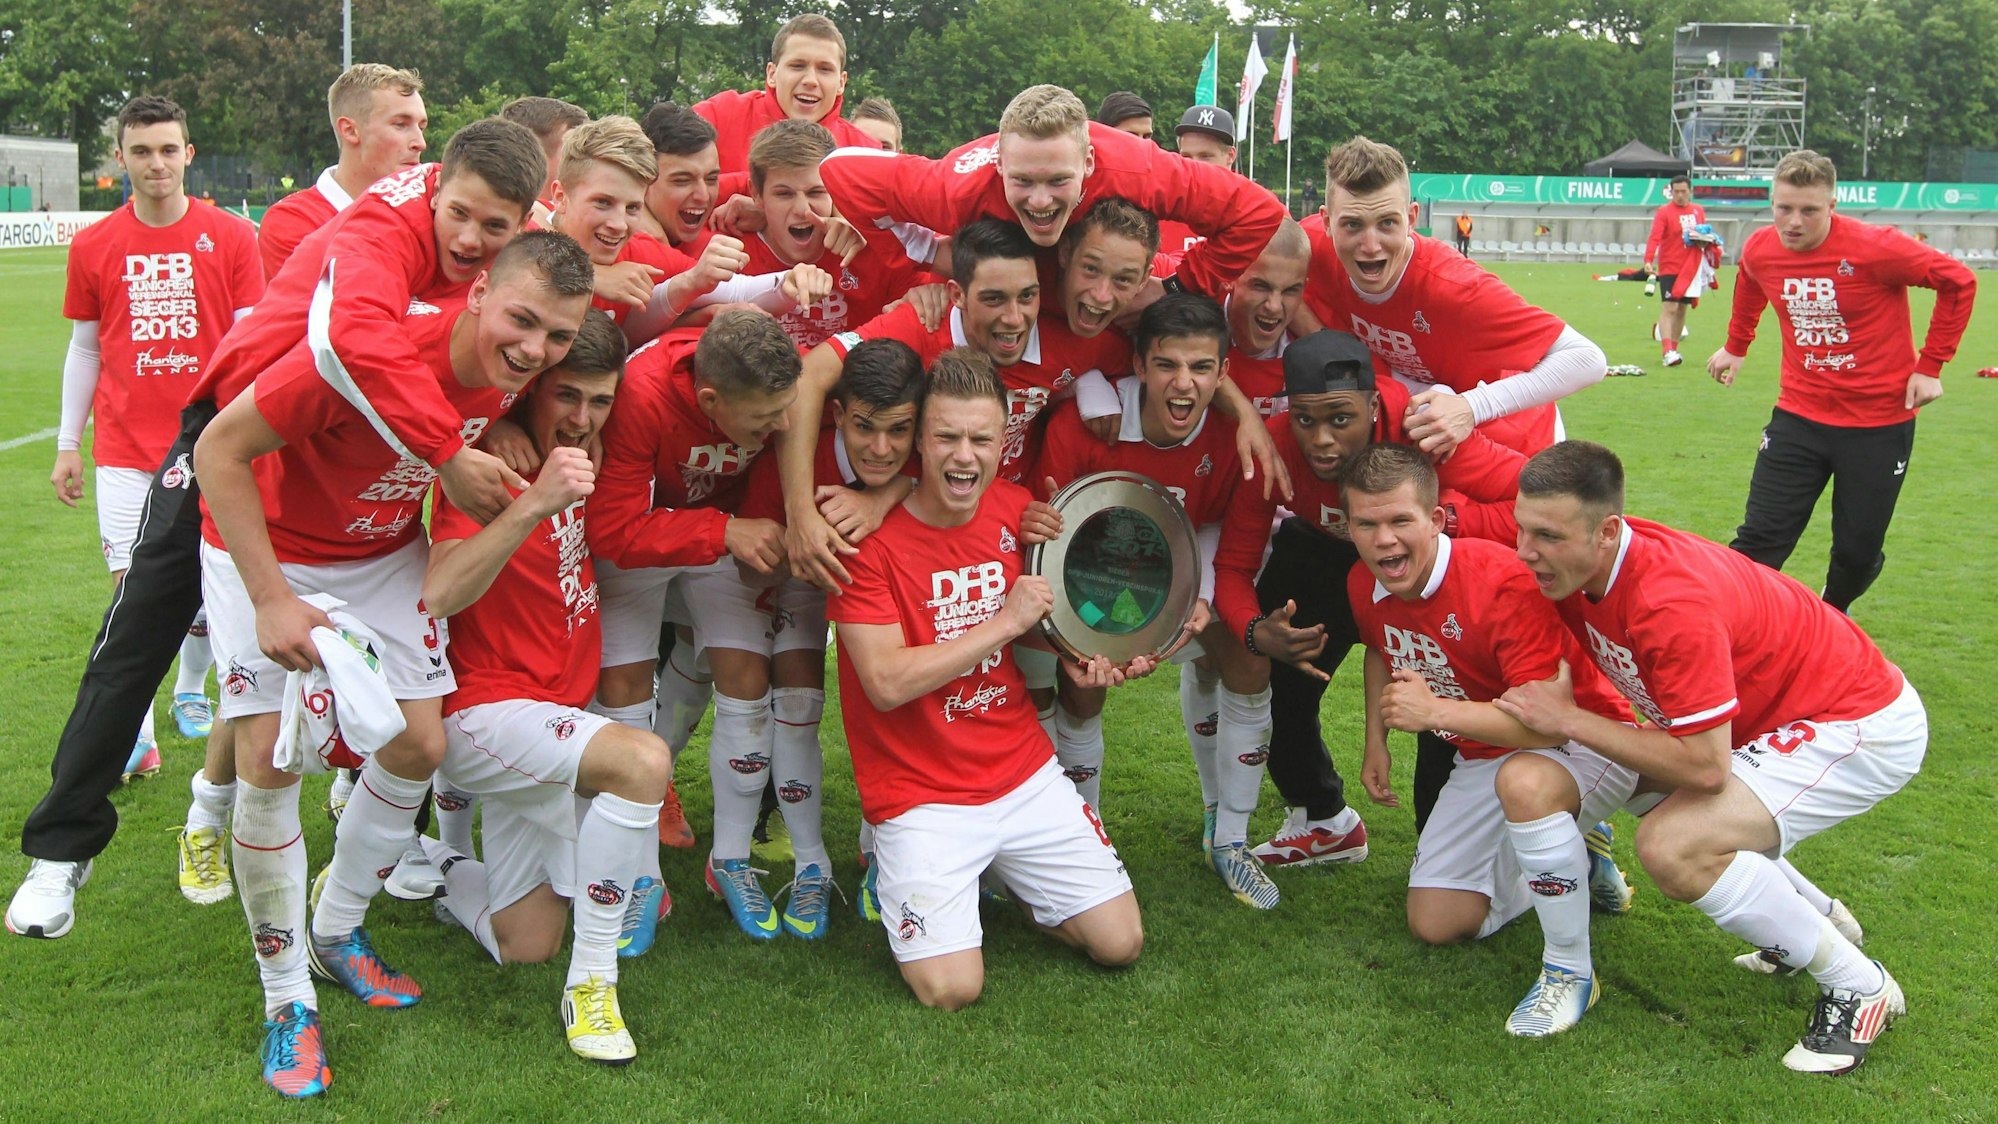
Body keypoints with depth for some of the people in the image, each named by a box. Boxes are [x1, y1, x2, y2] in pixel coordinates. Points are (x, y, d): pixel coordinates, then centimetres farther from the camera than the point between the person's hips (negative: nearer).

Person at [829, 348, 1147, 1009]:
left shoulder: (1016, 511, 1)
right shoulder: (870, 535, -16)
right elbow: (887, 682, -23)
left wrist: (1072, 657, -4)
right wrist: (1007, 622, -20)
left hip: (1025, 774, 5)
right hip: (921, 797, -5)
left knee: (1121, 943, 1)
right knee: (950, 988, -16)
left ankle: (1006, 879, 28)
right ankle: (901, 877, 15)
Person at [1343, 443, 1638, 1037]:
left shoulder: (1503, 581, -32)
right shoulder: (1365, 586, -8)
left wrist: (1434, 710, -34)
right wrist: (1376, 743, 10)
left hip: (1584, 741, -8)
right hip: (1485, 758, 8)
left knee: (1525, 781, -44)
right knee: (1435, 924, 6)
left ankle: (1570, 970, -22)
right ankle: (1578, 869, 28)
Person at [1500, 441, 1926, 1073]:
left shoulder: (1673, 603, -33)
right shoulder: (1577, 567, -8)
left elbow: (1705, 766, -31)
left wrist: (1568, 720, -25)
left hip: (1864, 726, -9)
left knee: (1673, 846, -24)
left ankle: (1857, 987, -3)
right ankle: (1817, 919, 27)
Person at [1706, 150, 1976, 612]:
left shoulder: (1875, 248, -19)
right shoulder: (1759, 250, -6)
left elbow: (1959, 282, -9)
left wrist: (1930, 366, -8)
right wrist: (1735, 347, 29)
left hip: (1879, 421, -2)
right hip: (1799, 414, 3)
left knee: (1859, 551, 6)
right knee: (1759, 539, -6)